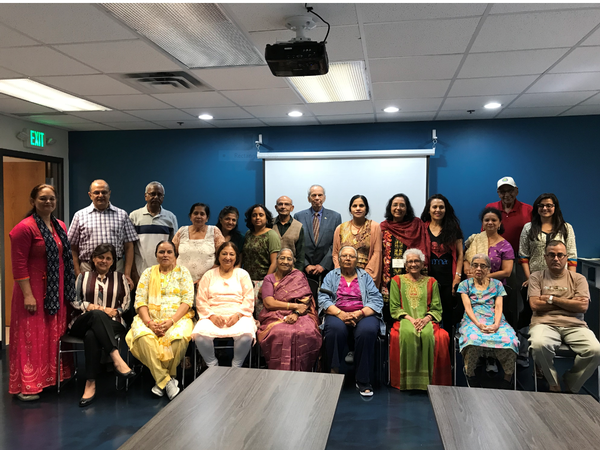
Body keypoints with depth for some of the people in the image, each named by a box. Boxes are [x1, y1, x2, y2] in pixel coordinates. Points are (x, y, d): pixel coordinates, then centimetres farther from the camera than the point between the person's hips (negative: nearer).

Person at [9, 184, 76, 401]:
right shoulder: (25, 228, -14)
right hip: (34, 290, -7)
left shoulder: (60, 226, 10)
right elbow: (19, 265, -17)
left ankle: (51, 377, 28)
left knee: (55, 335, 14)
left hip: (57, 291, 8)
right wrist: (27, 295, -20)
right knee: (31, 337, -1)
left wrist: (68, 287, 15)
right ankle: (26, 386, 10)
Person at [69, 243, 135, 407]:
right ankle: (116, 358, -50)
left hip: (111, 324, 0)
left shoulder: (120, 278, 19)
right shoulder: (83, 277, 20)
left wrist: (114, 311, -6)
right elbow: (74, 301, 11)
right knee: (97, 314, -39)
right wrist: (94, 308, -5)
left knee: (92, 335, -37)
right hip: (82, 323, 0)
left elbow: (126, 303, 13)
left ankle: (90, 383, -37)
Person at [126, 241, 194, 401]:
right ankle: (167, 381, -24)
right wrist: (149, 322, -13)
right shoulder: (148, 273, 15)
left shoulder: (183, 272, 10)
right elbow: (140, 300, 5)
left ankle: (160, 380, -13)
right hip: (151, 318, 2)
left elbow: (187, 301, 0)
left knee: (178, 337, -35)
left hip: (177, 318, -1)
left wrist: (171, 321, -16)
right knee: (142, 336, -33)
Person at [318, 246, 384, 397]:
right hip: (337, 314, 0)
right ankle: (334, 372, -25)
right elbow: (323, 299, 1)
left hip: (363, 315, 1)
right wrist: (340, 314, -17)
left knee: (367, 330, -33)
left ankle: (363, 381, -23)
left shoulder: (365, 276, 18)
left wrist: (359, 314, -15)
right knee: (335, 328, -36)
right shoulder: (331, 276, 17)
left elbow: (377, 300, 5)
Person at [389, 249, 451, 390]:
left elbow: (437, 309, 10)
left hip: (426, 321, 1)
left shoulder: (431, 282, 17)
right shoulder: (397, 280, 14)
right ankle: (408, 382, -29)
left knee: (427, 334, -36)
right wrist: (410, 319, -11)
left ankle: (426, 381, -26)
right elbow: (394, 308, 6)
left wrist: (426, 319, -12)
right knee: (407, 333, -37)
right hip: (405, 320, -1)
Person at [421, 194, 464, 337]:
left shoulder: (453, 228, 7)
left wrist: (458, 276, -4)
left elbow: (460, 254, 5)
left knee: (448, 315, 6)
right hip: (429, 278, 0)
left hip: (448, 279, 0)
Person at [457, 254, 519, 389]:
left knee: (509, 341, -32)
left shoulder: (497, 284, 19)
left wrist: (496, 324, -13)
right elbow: (468, 307, 2)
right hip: (473, 320, -1)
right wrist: (478, 324, -15)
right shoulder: (465, 284, 15)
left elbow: (498, 307, 7)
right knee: (473, 339, -38)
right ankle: (471, 377, -21)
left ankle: (507, 380, -15)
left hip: (494, 321, 2)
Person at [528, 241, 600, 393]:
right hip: (545, 323, -1)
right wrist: (570, 302, 2)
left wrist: (552, 299, -2)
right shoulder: (537, 277, 14)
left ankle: (570, 387, -2)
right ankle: (554, 385, -7)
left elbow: (583, 306, 1)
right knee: (539, 344, -37)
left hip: (575, 325, 2)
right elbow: (535, 305, -1)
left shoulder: (578, 278, 16)